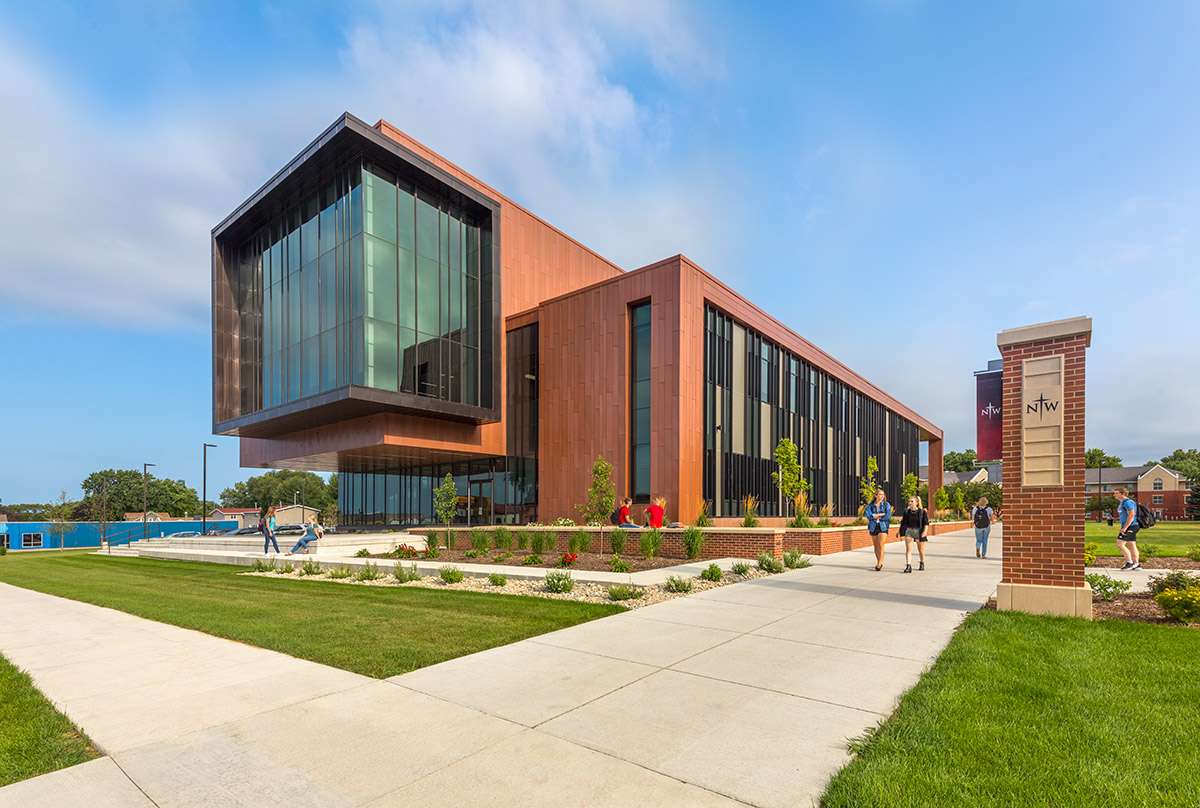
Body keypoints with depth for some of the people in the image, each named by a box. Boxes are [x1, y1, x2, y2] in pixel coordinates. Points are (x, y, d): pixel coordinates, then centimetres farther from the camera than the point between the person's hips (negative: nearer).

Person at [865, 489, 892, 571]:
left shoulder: (886, 505, 2)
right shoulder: (871, 505, 4)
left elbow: (888, 516, -10)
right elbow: (867, 514, -13)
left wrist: (875, 516, -6)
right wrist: (881, 514, -14)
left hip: (883, 527, -2)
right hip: (873, 527, 2)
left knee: (881, 545, -13)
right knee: (876, 546, 9)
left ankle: (879, 564, -13)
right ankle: (879, 563, 23)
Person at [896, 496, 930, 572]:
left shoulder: (922, 512, -5)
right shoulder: (906, 512, 4)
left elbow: (926, 523, -7)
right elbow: (903, 523, 13)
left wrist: (925, 531, -21)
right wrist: (900, 531, 15)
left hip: (919, 531, -2)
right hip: (909, 531, 2)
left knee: (921, 549, 15)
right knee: (908, 549, -11)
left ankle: (922, 564, 37)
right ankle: (908, 566, -16)